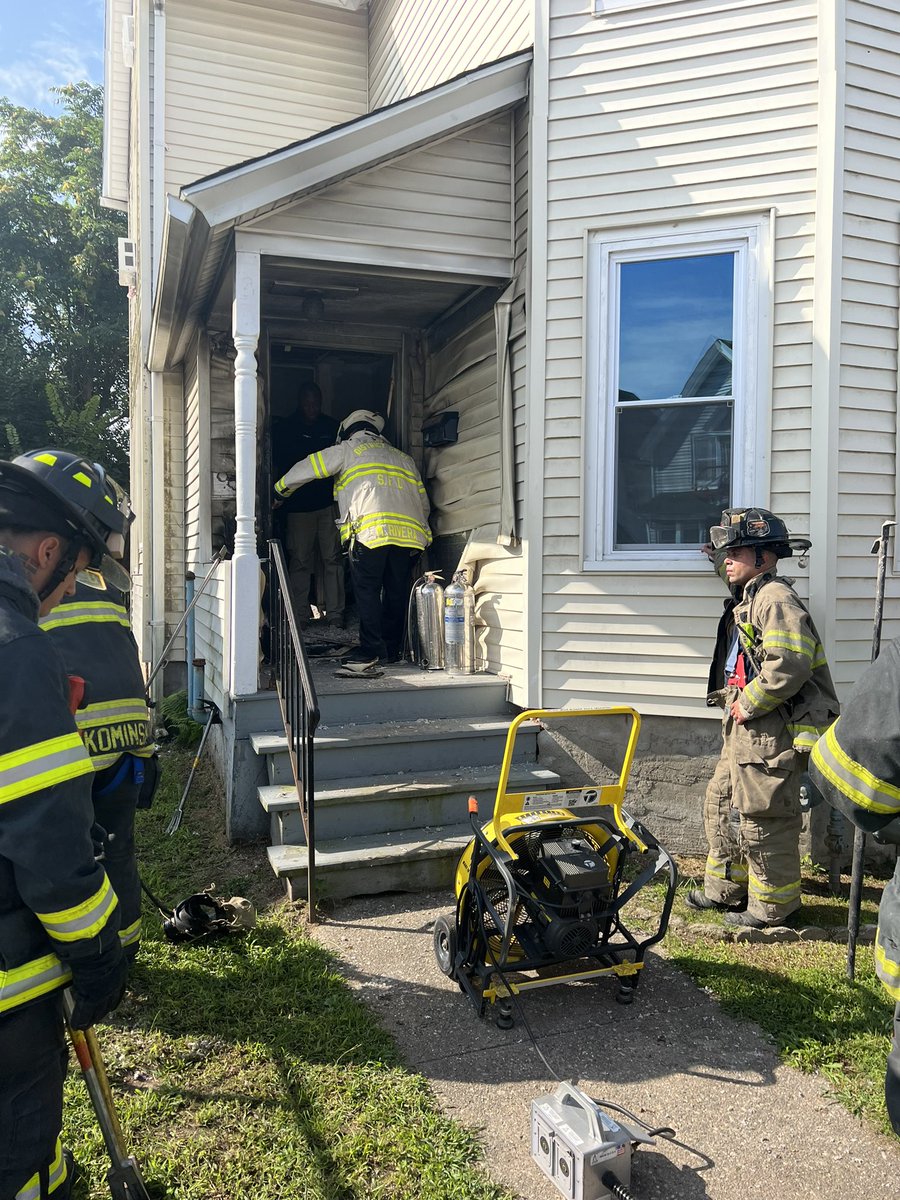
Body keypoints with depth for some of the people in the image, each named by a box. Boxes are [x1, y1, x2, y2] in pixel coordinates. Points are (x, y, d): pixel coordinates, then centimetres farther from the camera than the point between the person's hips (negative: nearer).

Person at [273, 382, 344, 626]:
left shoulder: (332, 427, 10)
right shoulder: (287, 429, 7)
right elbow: (281, 460, -1)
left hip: (329, 502, 1)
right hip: (298, 504, -1)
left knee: (332, 558, 0)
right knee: (299, 560, 0)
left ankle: (335, 612, 5)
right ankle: (300, 614, 7)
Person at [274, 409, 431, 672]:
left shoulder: (349, 449, 17)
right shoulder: (404, 458, 31)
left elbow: (308, 468, 20)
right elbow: (424, 504, 28)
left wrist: (280, 489, 35)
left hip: (370, 530, -5)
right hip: (409, 532, 5)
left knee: (367, 589, 0)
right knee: (396, 591, 11)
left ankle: (371, 650, -4)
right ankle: (391, 649, 15)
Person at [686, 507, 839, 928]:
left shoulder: (776, 599, -15)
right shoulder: (746, 602, 18)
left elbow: (789, 666, -27)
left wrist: (748, 704, -18)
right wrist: (733, 705, 13)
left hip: (773, 732, -11)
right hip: (745, 730, 11)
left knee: (761, 817, -1)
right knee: (721, 803, 18)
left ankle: (772, 905, 16)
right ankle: (726, 888, 32)